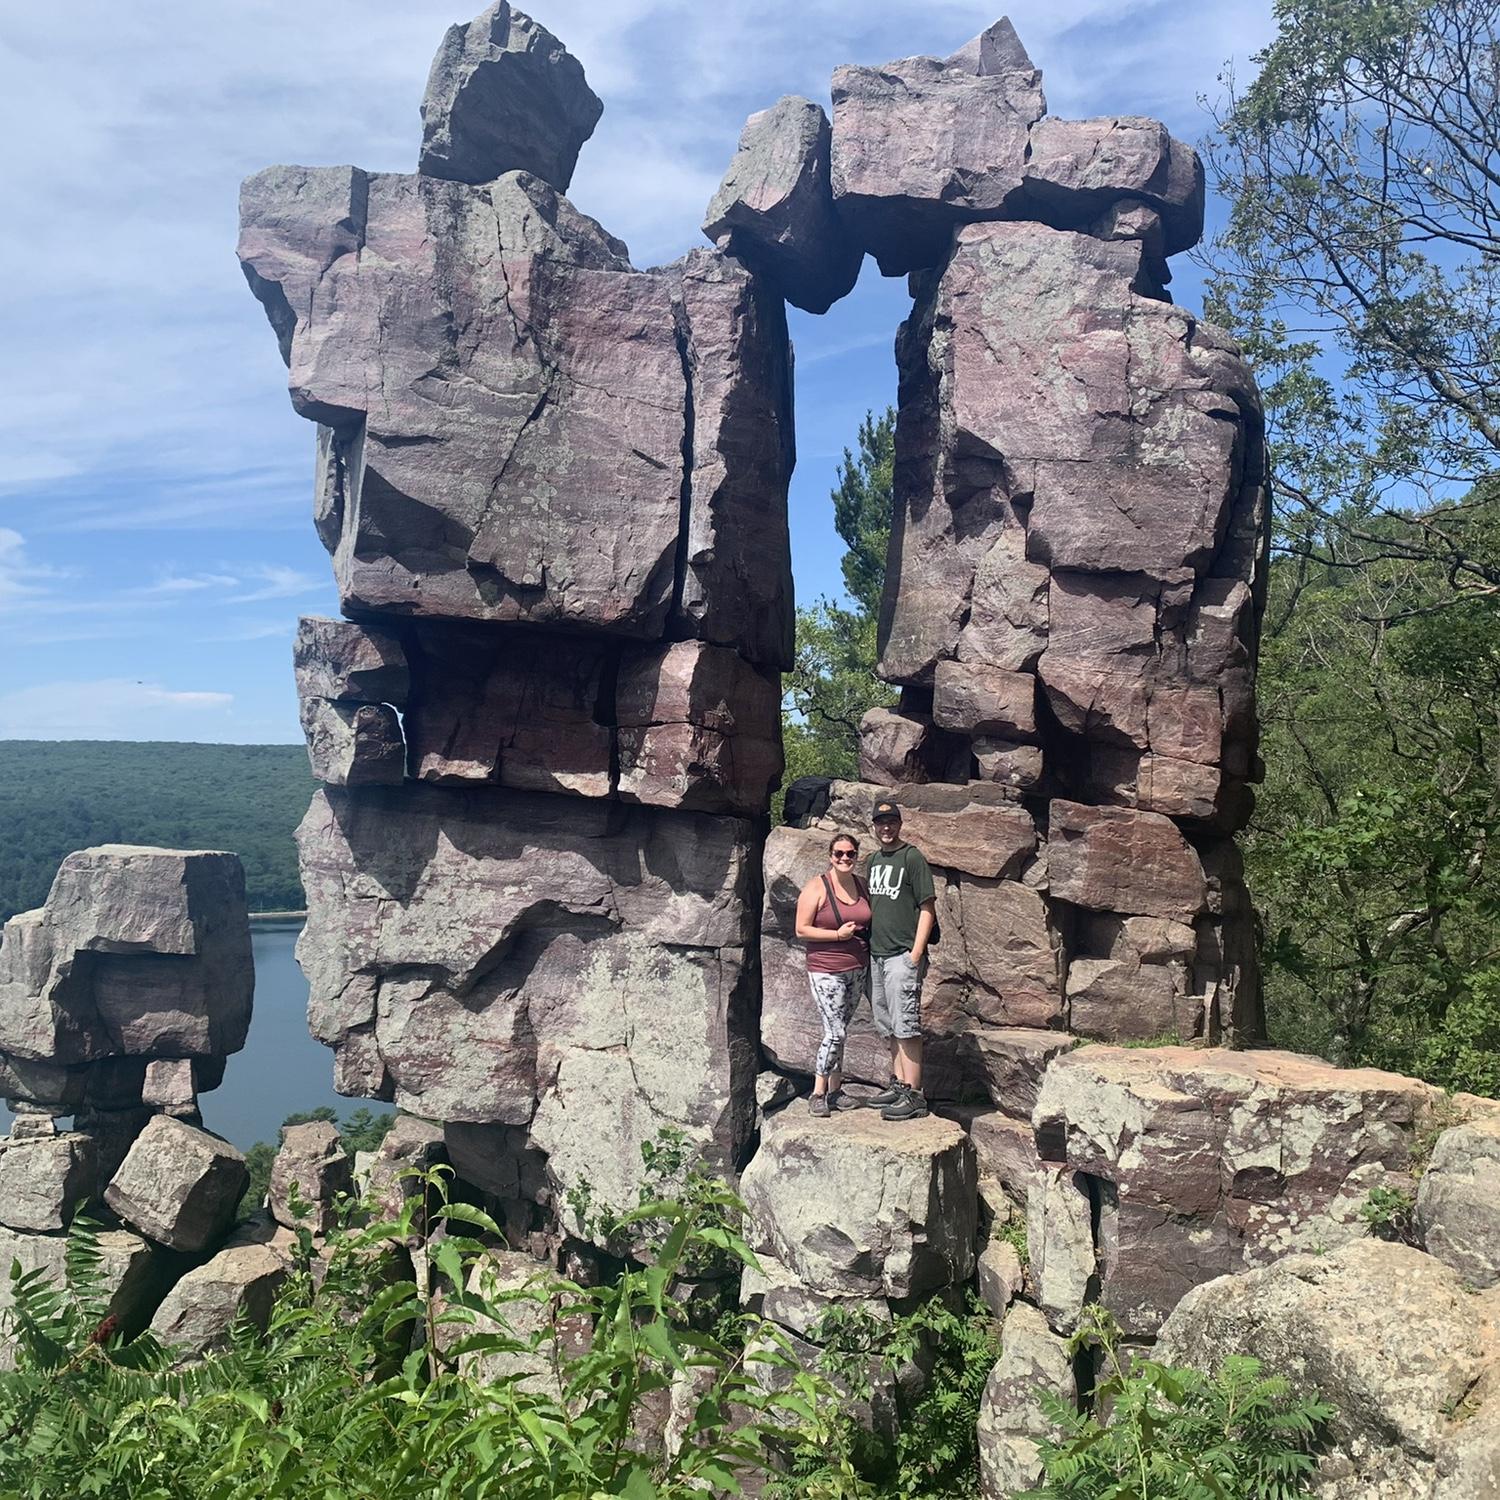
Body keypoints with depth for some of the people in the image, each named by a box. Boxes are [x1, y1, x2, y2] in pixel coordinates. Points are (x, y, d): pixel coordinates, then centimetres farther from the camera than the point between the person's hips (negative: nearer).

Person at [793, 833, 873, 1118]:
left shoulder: (862, 885, 8)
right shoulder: (817, 887, -9)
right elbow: (801, 930, -11)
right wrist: (837, 935, -18)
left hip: (857, 969, 6)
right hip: (826, 971, -5)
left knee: (839, 1031, 11)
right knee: (835, 1032, -10)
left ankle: (835, 1089, 18)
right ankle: (818, 1093, 2)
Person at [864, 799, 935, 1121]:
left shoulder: (912, 858, -7)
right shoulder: (874, 860, 15)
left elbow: (927, 908, -9)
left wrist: (915, 953, -15)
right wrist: (866, 943, 13)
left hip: (902, 956, -8)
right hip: (876, 955, 8)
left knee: (905, 1026, -8)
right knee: (888, 1026, 14)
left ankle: (913, 1096, -6)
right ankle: (898, 1085, 24)